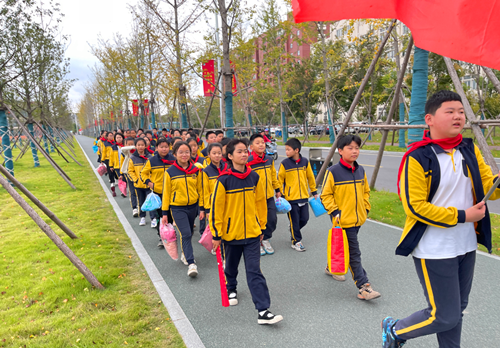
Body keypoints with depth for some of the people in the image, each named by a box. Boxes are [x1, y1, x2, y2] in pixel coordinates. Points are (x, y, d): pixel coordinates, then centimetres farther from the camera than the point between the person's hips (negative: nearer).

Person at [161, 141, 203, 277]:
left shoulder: (196, 170, 1)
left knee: (188, 233, 16)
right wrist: (165, 213, 0)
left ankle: (185, 254, 39)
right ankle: (191, 263, -10)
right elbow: (166, 193, 0)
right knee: (185, 234, -13)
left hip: (192, 206, 3)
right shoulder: (170, 172, -5)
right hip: (177, 208, -3)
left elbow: (200, 189, 8)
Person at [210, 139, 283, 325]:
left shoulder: (254, 177, -2)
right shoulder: (224, 180, -12)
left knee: (254, 271, -2)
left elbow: (261, 203, 9)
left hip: (252, 233, 1)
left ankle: (263, 311, 0)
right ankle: (231, 289, 51)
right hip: (231, 233, -1)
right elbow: (216, 208, -8)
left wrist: (261, 226, 12)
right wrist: (216, 233, -6)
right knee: (231, 267, 21)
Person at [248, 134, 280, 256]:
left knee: (272, 219, 9)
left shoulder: (269, 159, 6)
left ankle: (266, 240, 31)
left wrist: (277, 189, 20)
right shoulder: (249, 161, -13)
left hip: (269, 196, 5)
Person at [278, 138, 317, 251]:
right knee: (294, 220, 4)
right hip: (291, 198, -3)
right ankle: (296, 241, 20)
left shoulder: (305, 162, 0)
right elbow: (279, 180, -2)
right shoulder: (284, 163, -8)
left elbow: (310, 177, 11)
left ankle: (293, 230, 37)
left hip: (304, 197, 3)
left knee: (304, 219, 10)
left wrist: (314, 191, 15)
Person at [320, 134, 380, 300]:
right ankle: (363, 287, 3)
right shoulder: (333, 172, -13)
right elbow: (325, 195, -8)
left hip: (358, 219, 7)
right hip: (343, 220, -7)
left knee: (345, 247, 21)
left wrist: (366, 209, 11)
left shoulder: (361, 171, 6)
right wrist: (335, 212, -14)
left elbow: (365, 192, 19)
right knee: (354, 254, -3)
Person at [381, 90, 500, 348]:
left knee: (457, 310, 20)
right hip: (433, 251, -7)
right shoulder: (418, 158, -17)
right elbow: (414, 206, -19)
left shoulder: (470, 151, 3)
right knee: (445, 316, 1)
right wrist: (461, 216, -17)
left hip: (466, 247, 7)